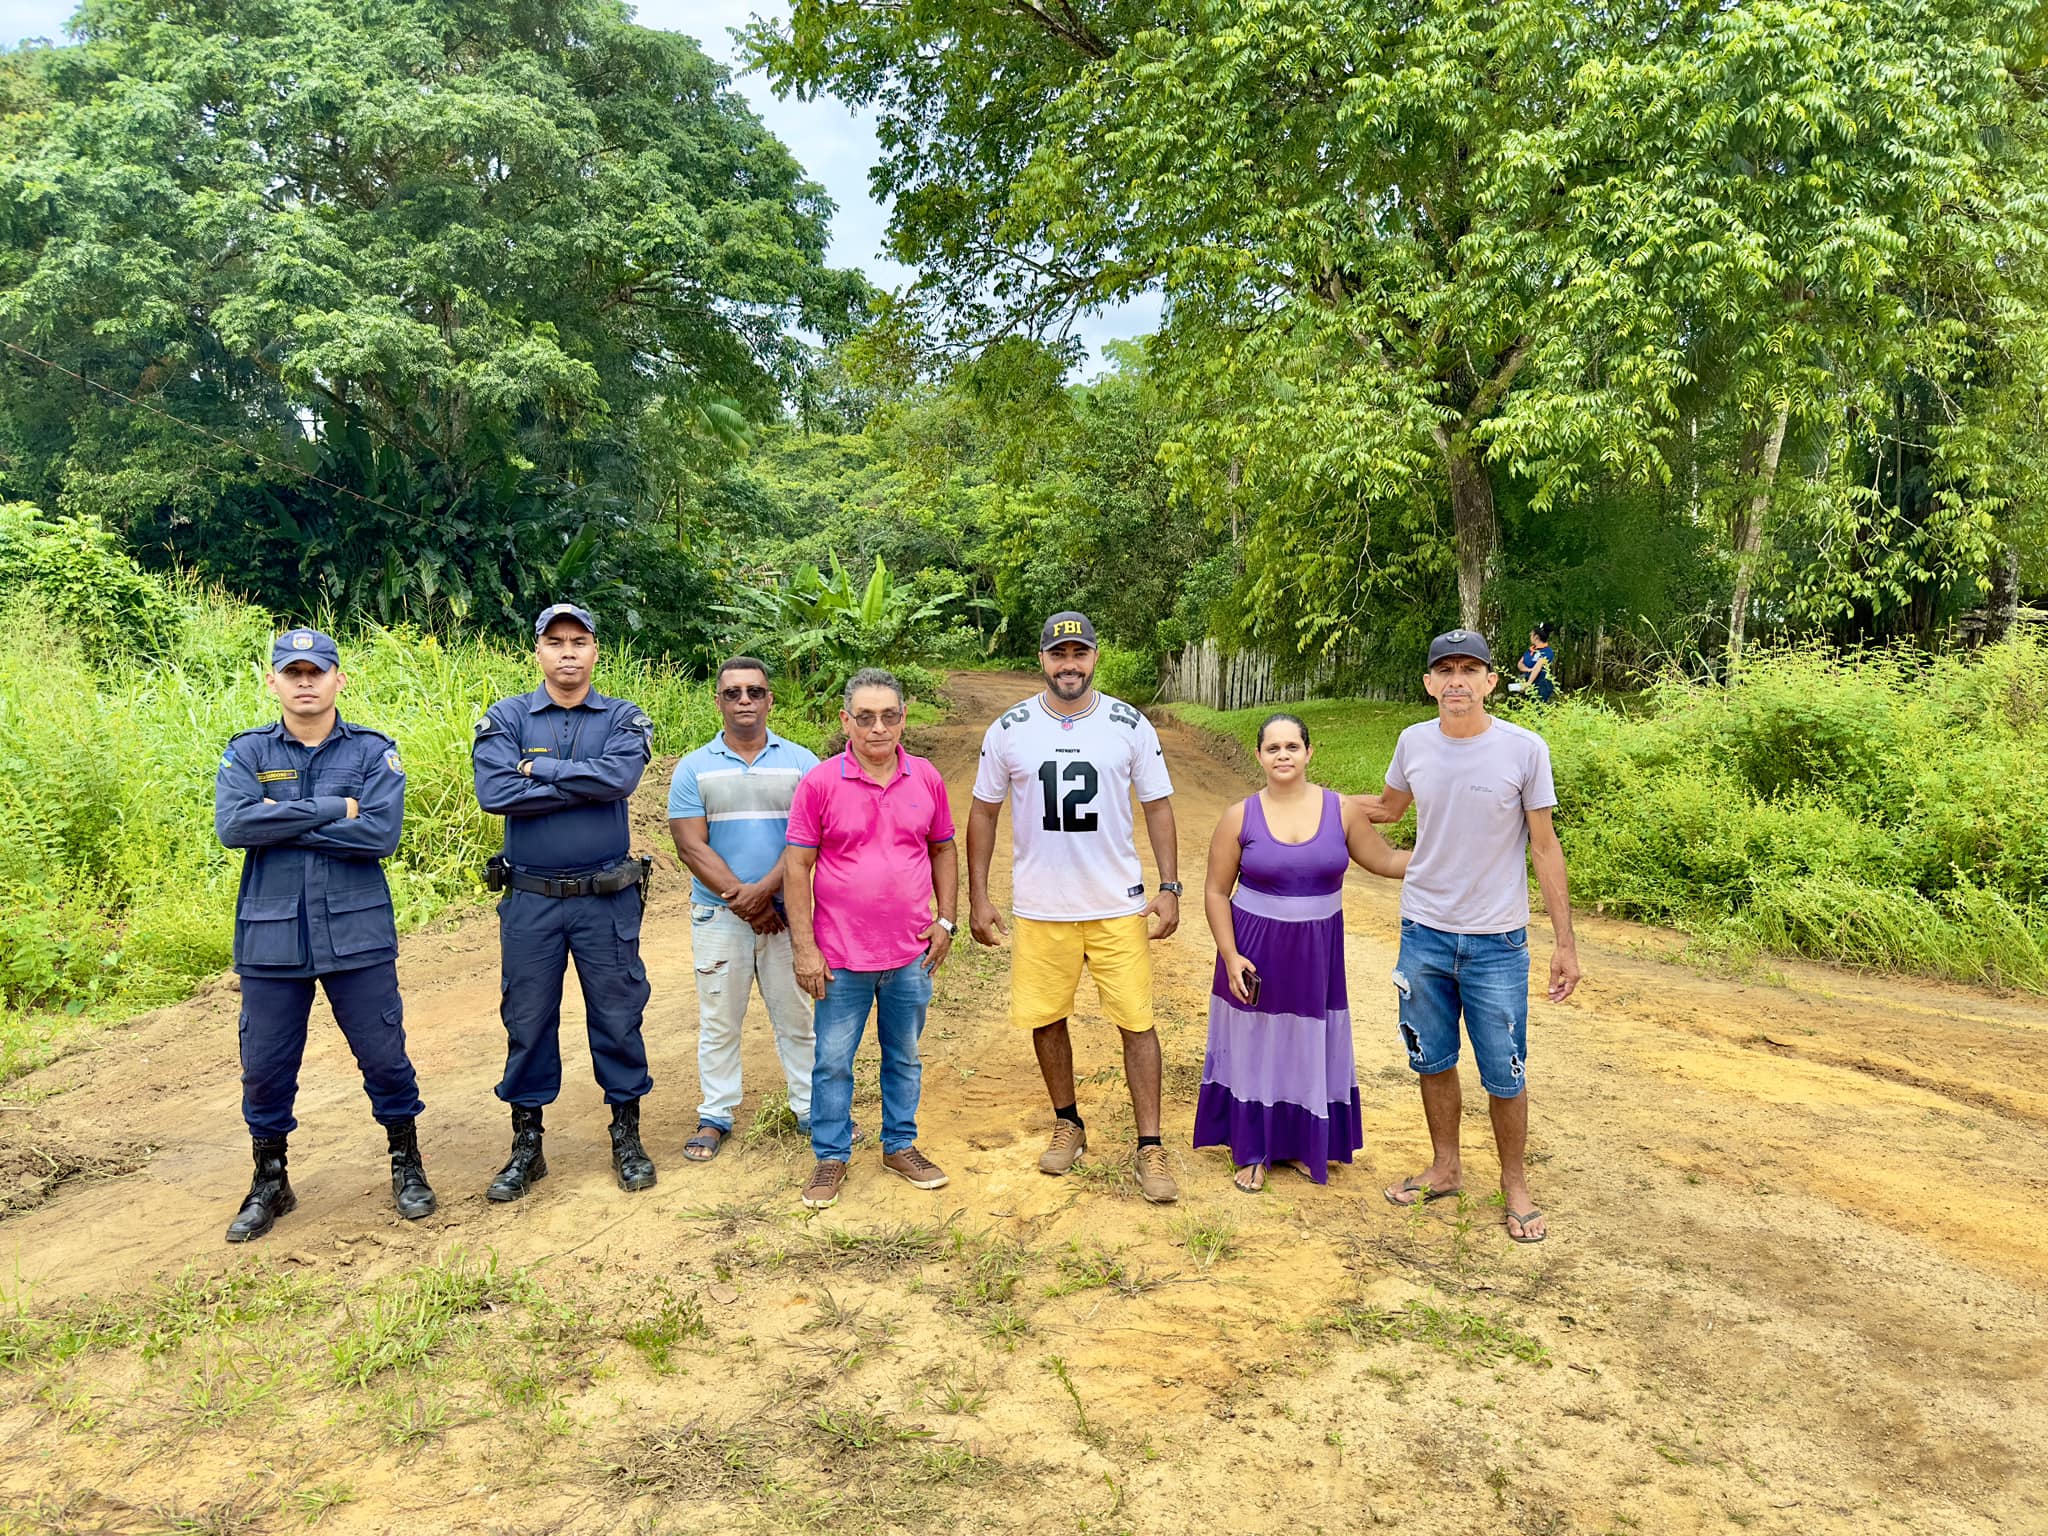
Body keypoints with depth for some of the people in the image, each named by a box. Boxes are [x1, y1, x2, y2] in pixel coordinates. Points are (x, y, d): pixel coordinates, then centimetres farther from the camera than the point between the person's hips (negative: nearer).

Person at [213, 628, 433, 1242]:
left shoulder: (373, 751, 0)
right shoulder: (247, 753, 4)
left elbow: (381, 833, -15)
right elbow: (232, 825, -13)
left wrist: (281, 823, -13)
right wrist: (332, 809, -16)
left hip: (356, 934, -1)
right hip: (270, 937, 2)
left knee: (385, 1057, 5)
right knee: (265, 1068, 10)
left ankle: (407, 1167, 26)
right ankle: (270, 1183, 30)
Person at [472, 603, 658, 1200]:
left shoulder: (623, 719, 1)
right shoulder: (506, 718, 2)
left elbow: (620, 777, -19)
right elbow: (494, 792, -15)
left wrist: (538, 769, -13)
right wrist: (584, 783, -15)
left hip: (608, 899, 0)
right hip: (530, 900, 1)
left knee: (618, 1017, 8)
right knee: (527, 1021, 9)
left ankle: (627, 1135, 23)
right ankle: (527, 1145, 24)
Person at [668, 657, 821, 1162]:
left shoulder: (800, 762, 2)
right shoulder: (694, 768, 2)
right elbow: (691, 845, -5)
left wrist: (764, 890, -18)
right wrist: (742, 900, -13)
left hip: (786, 912, 0)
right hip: (718, 915, 0)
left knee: (795, 1016, 8)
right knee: (718, 1021, 9)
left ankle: (810, 1108, 20)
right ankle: (715, 1116, 21)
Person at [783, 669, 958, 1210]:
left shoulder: (926, 779, 1)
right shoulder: (819, 783, -8)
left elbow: (943, 850, 13)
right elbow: (796, 865, -6)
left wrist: (945, 920, 5)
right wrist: (804, 947, -9)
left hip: (911, 953, 3)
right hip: (842, 956, -2)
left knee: (904, 1057, 15)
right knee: (833, 1061, 7)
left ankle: (900, 1145, 31)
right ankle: (831, 1156, 22)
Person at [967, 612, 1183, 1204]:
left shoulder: (1130, 726, -2)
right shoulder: (1009, 729, -1)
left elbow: (1158, 805, 4)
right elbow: (983, 811, 5)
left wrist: (1169, 887, -3)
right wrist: (977, 897, 2)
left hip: (1118, 905, -1)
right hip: (1038, 907, 1)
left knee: (1137, 1021, -2)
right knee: (1045, 1018, 10)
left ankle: (1150, 1148, 10)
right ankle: (1067, 1125, 32)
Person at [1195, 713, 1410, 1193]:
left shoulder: (1342, 810, -4)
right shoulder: (1240, 817, -7)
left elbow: (1385, 861, 5)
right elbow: (1216, 891, -4)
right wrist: (1230, 955, -11)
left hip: (1317, 952, 2)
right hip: (1255, 951, -1)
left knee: (1309, 1045, 11)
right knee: (1255, 1045, 7)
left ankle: (1301, 1145, 29)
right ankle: (1252, 1151, 22)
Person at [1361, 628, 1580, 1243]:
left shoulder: (1525, 749, -12)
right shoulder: (1414, 743, -3)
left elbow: (1544, 848, -5)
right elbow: (1387, 807, 17)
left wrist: (1565, 944, -5)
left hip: (1497, 942, -3)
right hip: (1424, 933, 3)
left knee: (1505, 1075, 5)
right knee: (1434, 1061, 15)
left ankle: (1515, 1184, 27)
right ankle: (1445, 1169, 35)